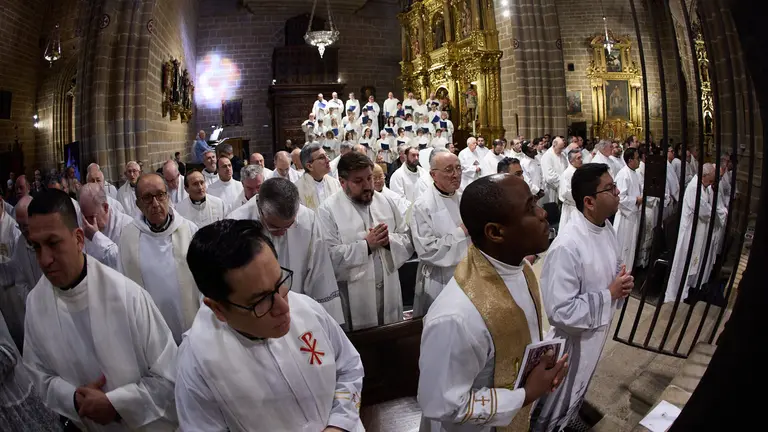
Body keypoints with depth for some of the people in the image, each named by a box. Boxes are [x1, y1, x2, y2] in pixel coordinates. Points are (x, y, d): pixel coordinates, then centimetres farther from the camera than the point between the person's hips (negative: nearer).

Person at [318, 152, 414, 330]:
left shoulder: (386, 202, 5)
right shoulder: (328, 210, -11)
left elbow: (408, 241, 5)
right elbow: (329, 256, -21)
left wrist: (389, 240, -15)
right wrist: (366, 245, -22)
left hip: (390, 292, 5)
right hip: (354, 297, -4)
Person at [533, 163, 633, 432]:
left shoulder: (606, 227, -6)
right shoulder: (566, 247, -34)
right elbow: (560, 312, -33)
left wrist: (622, 282, -10)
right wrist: (609, 294, -26)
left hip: (599, 330, 8)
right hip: (575, 337, -8)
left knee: (577, 388, 32)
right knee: (559, 397, 16)